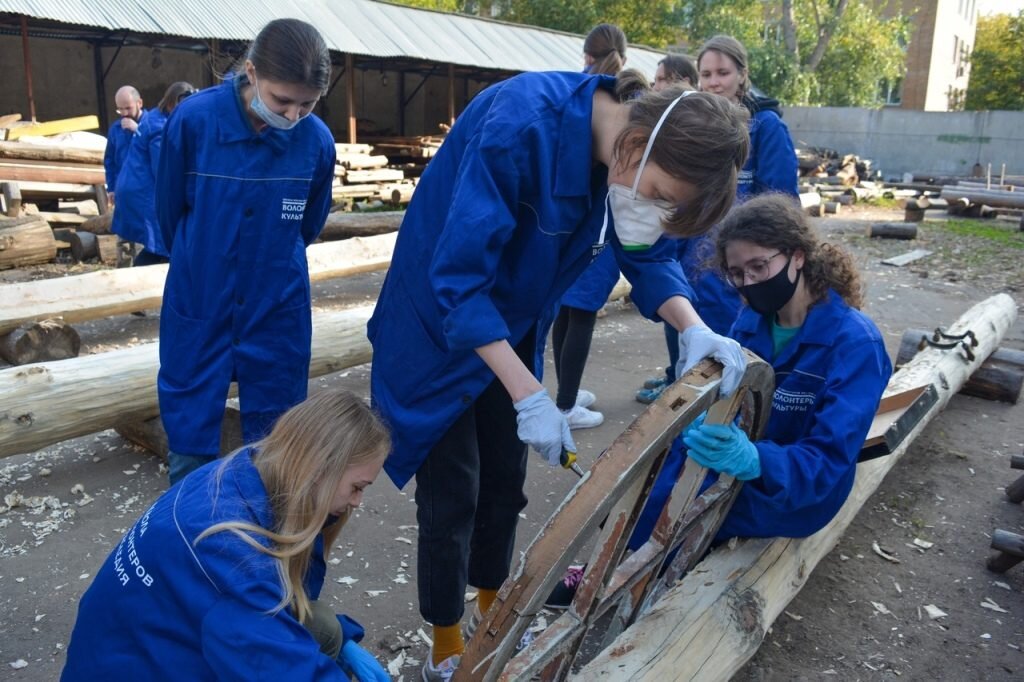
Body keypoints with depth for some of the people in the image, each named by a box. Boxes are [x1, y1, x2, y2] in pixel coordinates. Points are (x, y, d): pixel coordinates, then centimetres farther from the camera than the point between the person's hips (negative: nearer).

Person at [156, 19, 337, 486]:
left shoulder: (318, 141, -13)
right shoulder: (193, 119, -17)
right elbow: (169, 211, 1)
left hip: (278, 308, 1)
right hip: (198, 305, 0)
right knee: (189, 433, 10)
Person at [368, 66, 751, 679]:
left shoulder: (630, 155, -10)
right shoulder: (523, 126, -33)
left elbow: (649, 255, -1)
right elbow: (458, 278, -33)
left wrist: (695, 329, -21)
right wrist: (530, 397, -34)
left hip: (506, 326, 7)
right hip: (441, 325, -6)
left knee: (505, 482, 15)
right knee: (452, 494, 1)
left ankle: (489, 608, 39)